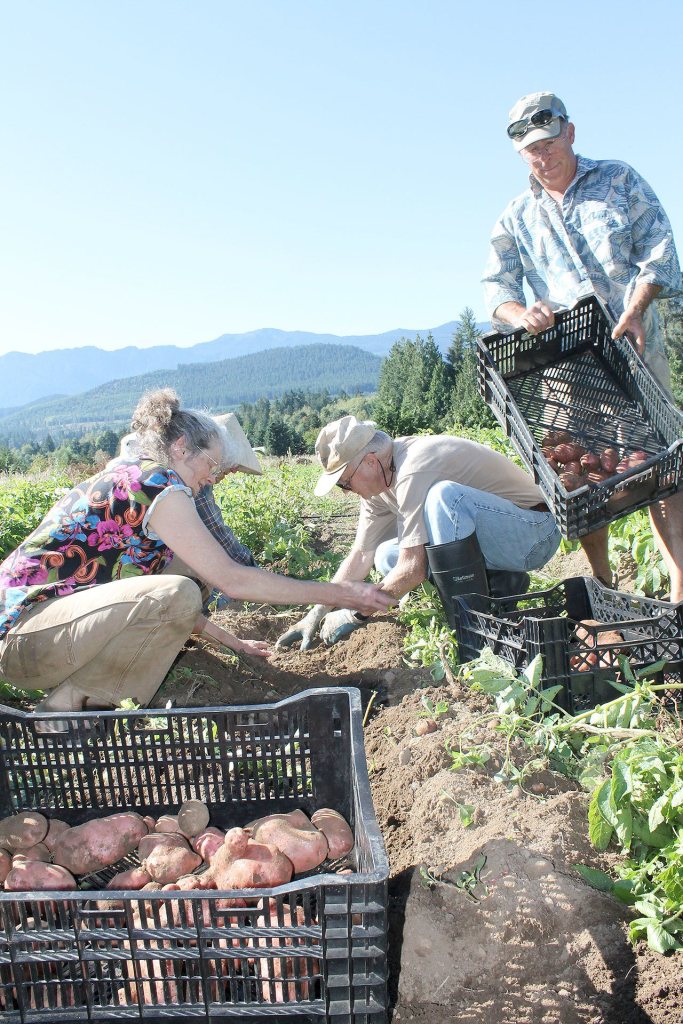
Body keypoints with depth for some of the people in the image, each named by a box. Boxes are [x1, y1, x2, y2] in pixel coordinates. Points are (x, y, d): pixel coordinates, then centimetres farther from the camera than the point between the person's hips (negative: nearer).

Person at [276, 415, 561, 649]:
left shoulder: (412, 472, -26)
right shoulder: (378, 478, 2)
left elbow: (413, 569, -26)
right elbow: (360, 557, 5)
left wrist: (355, 615, -15)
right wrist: (316, 614, 0)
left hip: (534, 533, -9)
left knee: (443, 495, -34)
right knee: (387, 558, 1)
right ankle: (499, 583, 2)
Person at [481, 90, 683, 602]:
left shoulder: (620, 180, 10)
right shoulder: (516, 218, 14)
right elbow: (497, 284, 3)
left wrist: (635, 310, -15)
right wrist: (519, 313, -21)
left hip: (636, 349, -1)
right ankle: (604, 588, 14)